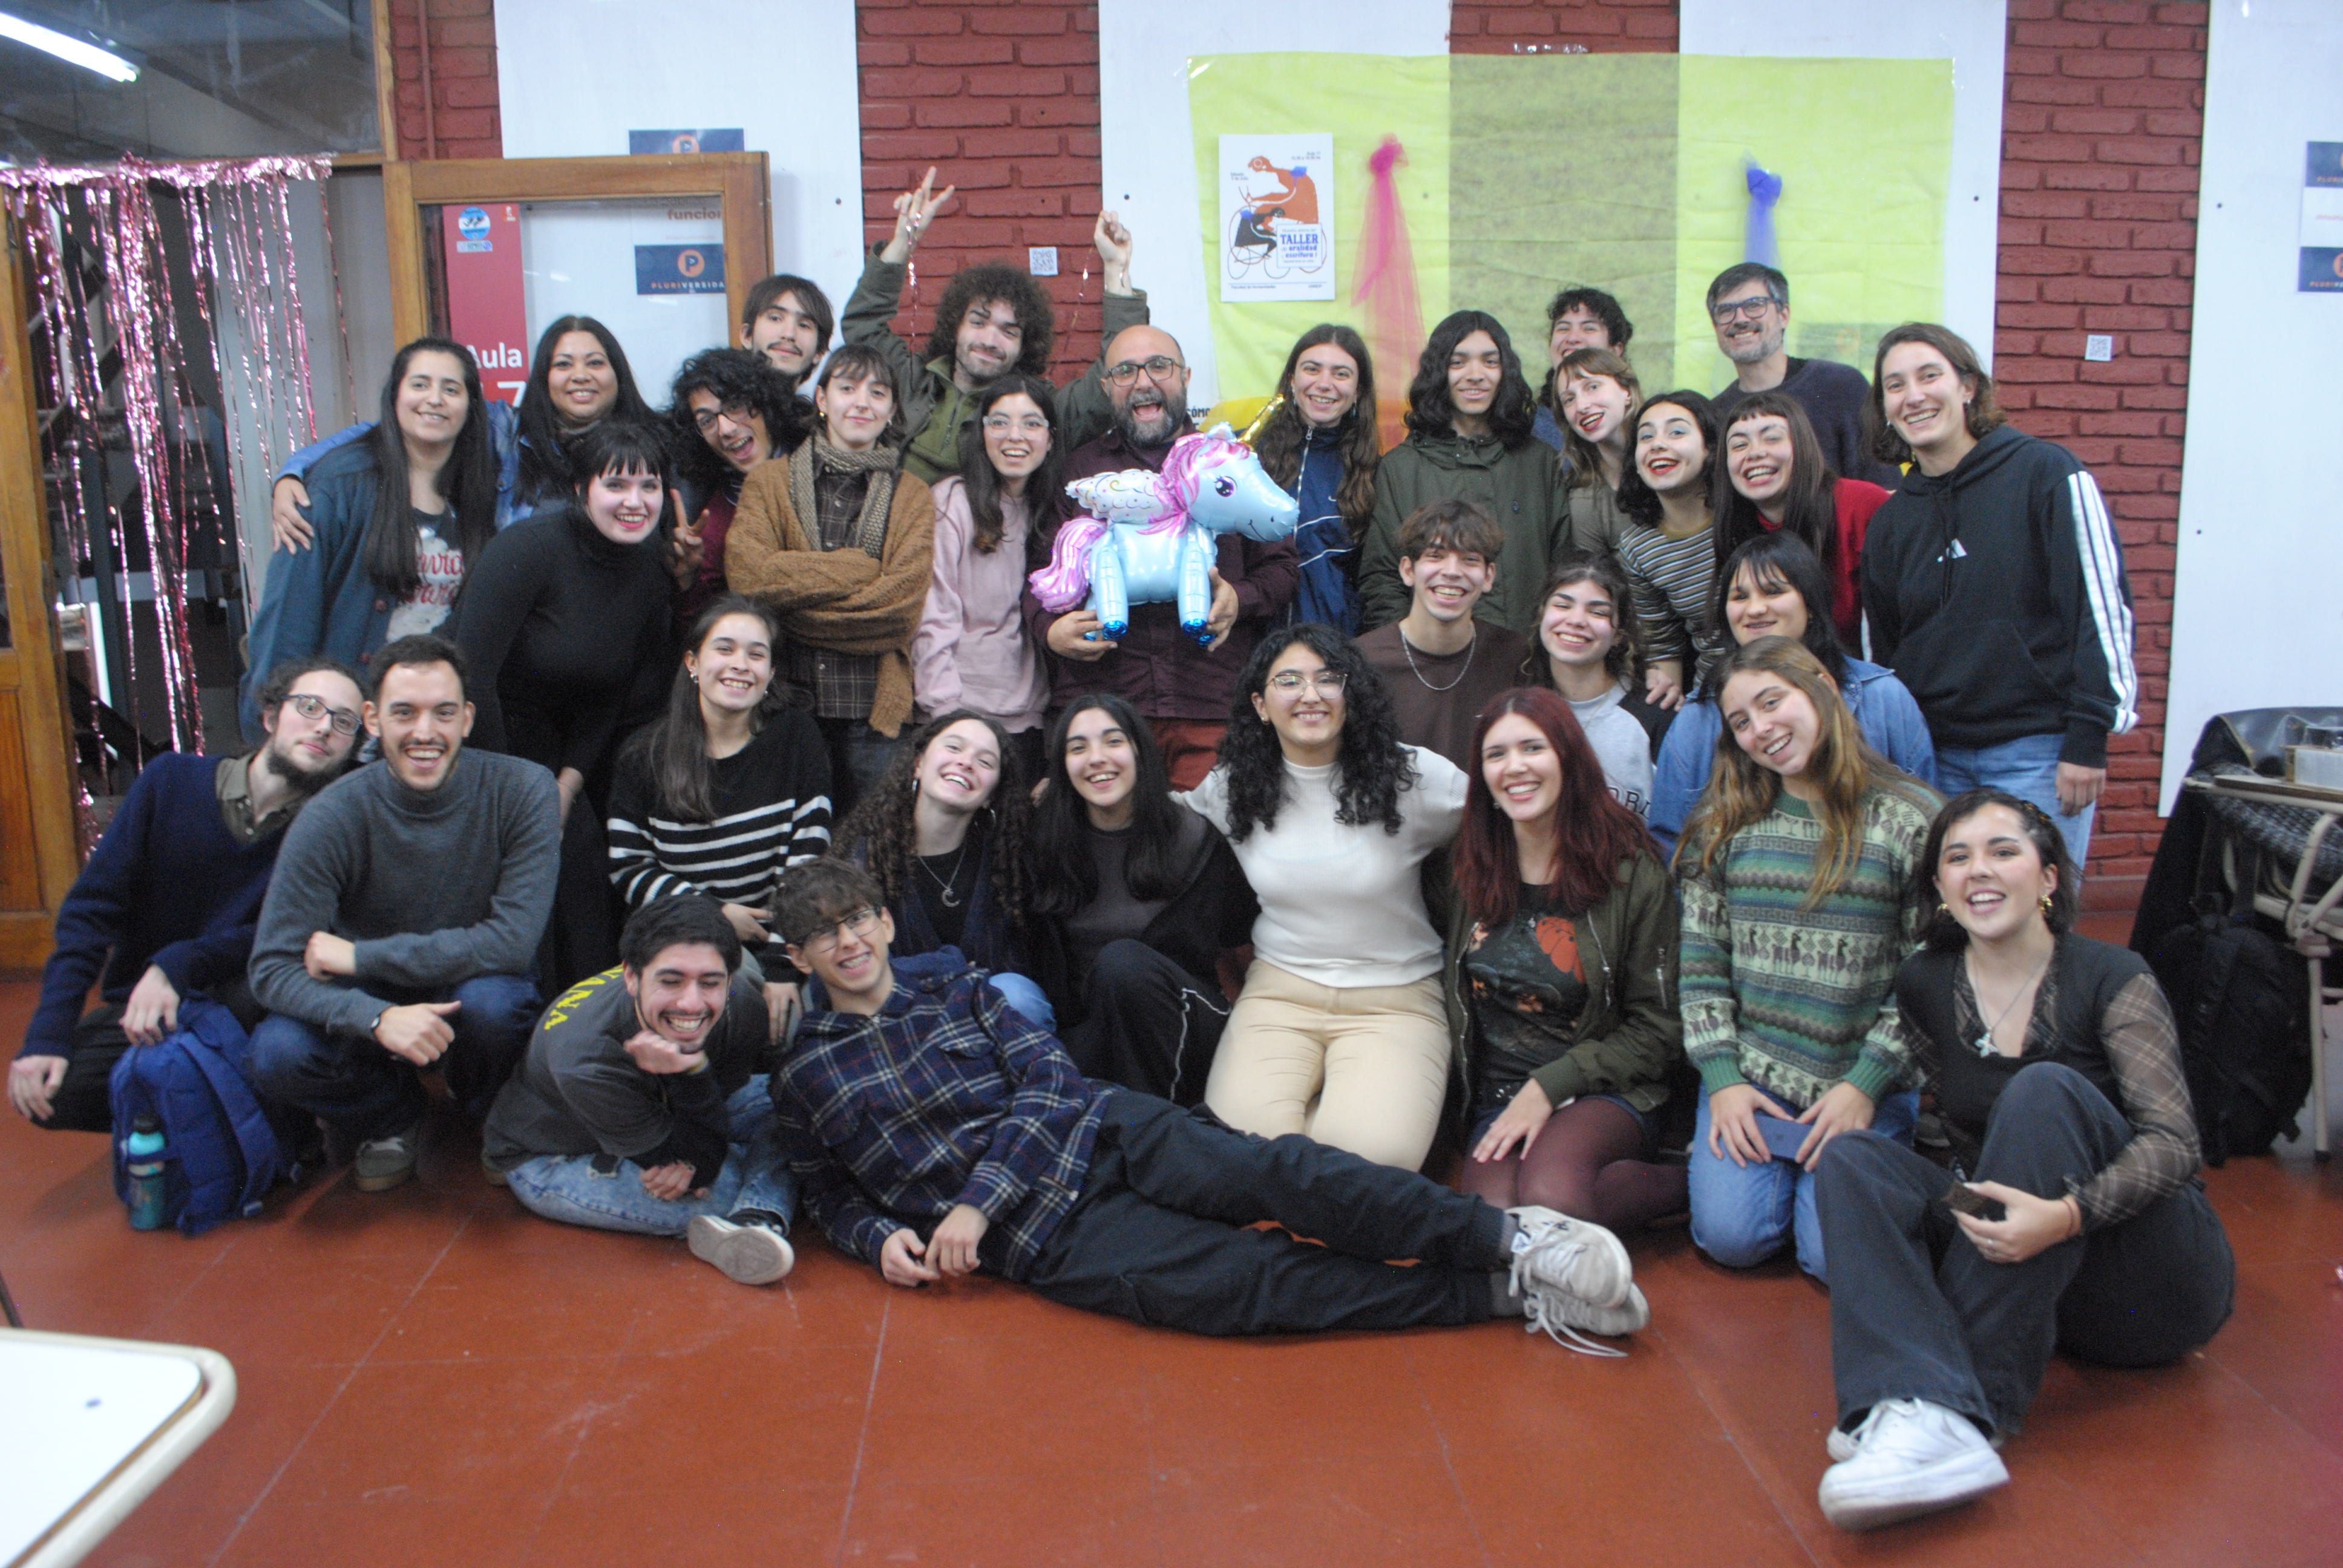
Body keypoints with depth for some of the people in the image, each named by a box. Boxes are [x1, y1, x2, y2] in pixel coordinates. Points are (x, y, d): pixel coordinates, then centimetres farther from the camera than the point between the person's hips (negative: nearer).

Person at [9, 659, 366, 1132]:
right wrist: (47, 1035, -15)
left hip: (242, 1002, -2)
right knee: (51, 1093, -24)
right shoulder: (172, 780, -5)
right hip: (139, 1007, 2)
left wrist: (176, 967, -26)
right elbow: (90, 907, -6)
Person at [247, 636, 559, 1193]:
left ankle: (491, 1115, 2)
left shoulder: (522, 790, -19)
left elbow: (513, 942, -23)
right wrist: (377, 1017, -38)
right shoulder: (332, 817, -17)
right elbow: (272, 968, -19)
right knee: (278, 1053, -27)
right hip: (369, 1002, 1)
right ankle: (394, 1117, 7)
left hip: (477, 986, -1)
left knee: (491, 1001, -34)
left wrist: (360, 956, -22)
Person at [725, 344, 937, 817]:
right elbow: (748, 574, -10)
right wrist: (859, 568, -10)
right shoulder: (770, 482, 9)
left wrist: (795, 599, -8)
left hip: (873, 708, 0)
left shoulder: (913, 498, 9)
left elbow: (903, 605, -7)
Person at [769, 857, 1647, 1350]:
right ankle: (1504, 1295, -24)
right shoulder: (802, 1076, 10)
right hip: (1042, 1234, -2)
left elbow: (1048, 1078, 3)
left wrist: (977, 1200, -9)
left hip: (1103, 1132, 2)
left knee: (1281, 1173, -25)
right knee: (1252, 1280, -22)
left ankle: (1514, 1240, -27)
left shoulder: (951, 984, 11)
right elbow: (827, 1193, 19)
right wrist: (879, 1237, -5)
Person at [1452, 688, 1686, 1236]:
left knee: (1550, 1199, -35)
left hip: (1604, 1092, -3)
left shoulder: (1631, 870, -3)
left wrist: (1549, 1087, -11)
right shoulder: (1473, 866, 8)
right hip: (1497, 1098, 4)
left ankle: (1683, 1184, -6)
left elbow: (1656, 1030, -3)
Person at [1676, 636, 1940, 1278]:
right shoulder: (1723, 821, 5)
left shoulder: (1911, 818, -4)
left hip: (1868, 1086, -2)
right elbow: (1701, 957, 4)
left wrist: (1866, 1085, -11)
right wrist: (1723, 1078, -5)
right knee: (1732, 1237, -13)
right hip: (1749, 1075, 2)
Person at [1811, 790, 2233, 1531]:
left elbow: (2173, 1142, -18)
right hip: (2016, 1259, 4)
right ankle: (1928, 1414, -45)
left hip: (2153, 1291, -4)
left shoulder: (2111, 979, -8)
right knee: (1850, 1159, -18)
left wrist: (2068, 1214, -35)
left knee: (2045, 1090, -28)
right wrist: (1986, 1207, -5)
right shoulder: (1926, 986, 4)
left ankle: (1977, 1404, -36)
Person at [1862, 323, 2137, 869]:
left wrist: (2089, 739, -14)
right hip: (1936, 758, 5)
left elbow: (2102, 604, -9)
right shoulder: (1891, 520, 12)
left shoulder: (2045, 474, -4)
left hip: (2037, 751, -5)